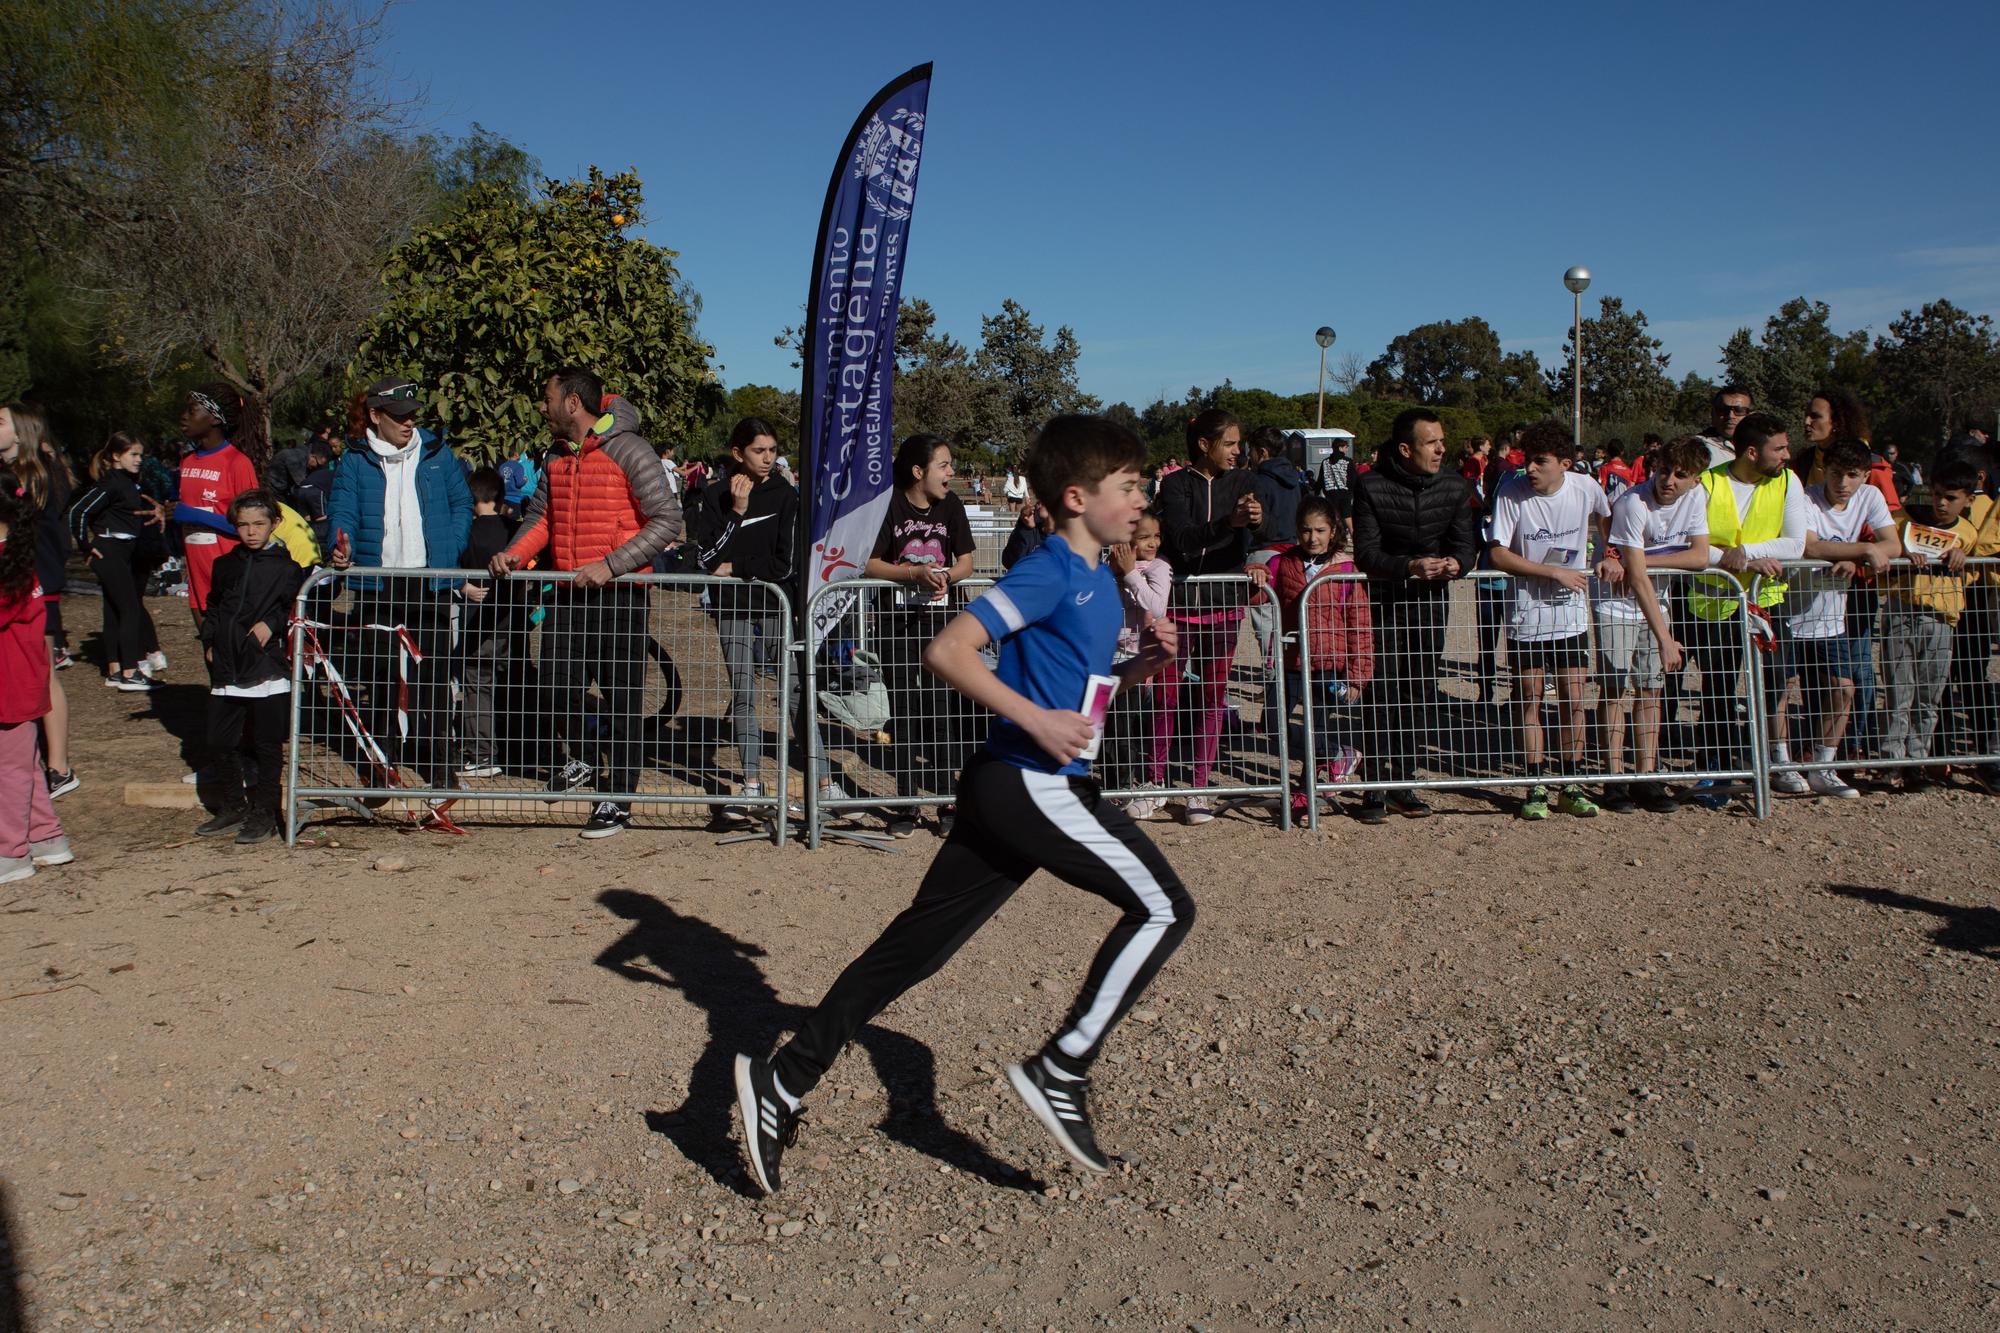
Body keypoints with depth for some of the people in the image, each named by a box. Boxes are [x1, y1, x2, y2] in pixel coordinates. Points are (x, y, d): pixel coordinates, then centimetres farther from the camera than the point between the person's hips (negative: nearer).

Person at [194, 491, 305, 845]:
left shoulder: (286, 566, -2)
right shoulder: (226, 565, 13)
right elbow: (211, 607, 24)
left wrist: (272, 624, -14)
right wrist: (209, 641, 13)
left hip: (268, 672, -5)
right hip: (227, 670, 5)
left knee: (267, 748, 1)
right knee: (219, 744, 9)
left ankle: (264, 814, 11)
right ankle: (234, 807, 23)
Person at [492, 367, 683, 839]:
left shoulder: (628, 451, -10)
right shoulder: (558, 457, 14)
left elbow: (667, 520, -14)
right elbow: (541, 516, 20)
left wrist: (612, 564, -21)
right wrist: (515, 552, -1)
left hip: (618, 594, -7)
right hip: (567, 590, 7)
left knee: (620, 695, -1)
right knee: (557, 679, 9)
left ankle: (616, 800, 7)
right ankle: (578, 760, 35)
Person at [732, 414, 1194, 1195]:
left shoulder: (1098, 579, 17)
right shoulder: (1050, 572, -12)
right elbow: (947, 652, -19)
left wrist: (1138, 668, 11)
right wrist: (1037, 720, -22)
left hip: (1007, 788, 9)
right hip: (1031, 783, -9)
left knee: (917, 945, 8)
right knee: (1163, 907, -4)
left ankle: (783, 1084, 12)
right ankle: (1061, 1072, -1)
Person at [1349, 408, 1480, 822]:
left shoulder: (1455, 488, -3)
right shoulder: (1371, 487, -14)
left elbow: (1466, 545, -5)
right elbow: (1366, 554, -18)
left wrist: (1455, 564, -29)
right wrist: (1410, 566, -35)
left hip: (1431, 599, 4)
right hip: (1383, 598, -3)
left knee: (1421, 694, 6)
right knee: (1382, 694, -6)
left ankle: (1403, 785, 16)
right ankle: (1376, 789, 0)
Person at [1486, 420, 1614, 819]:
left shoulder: (1586, 488, -6)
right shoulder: (1511, 493, -14)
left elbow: (1606, 518, 16)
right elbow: (1498, 555, -15)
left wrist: (1610, 557, 1)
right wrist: (1555, 572, -19)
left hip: (1572, 614, 2)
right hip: (1528, 615, -2)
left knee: (1573, 700, 4)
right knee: (1530, 700, 2)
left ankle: (1572, 786, 15)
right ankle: (1537, 787, 12)